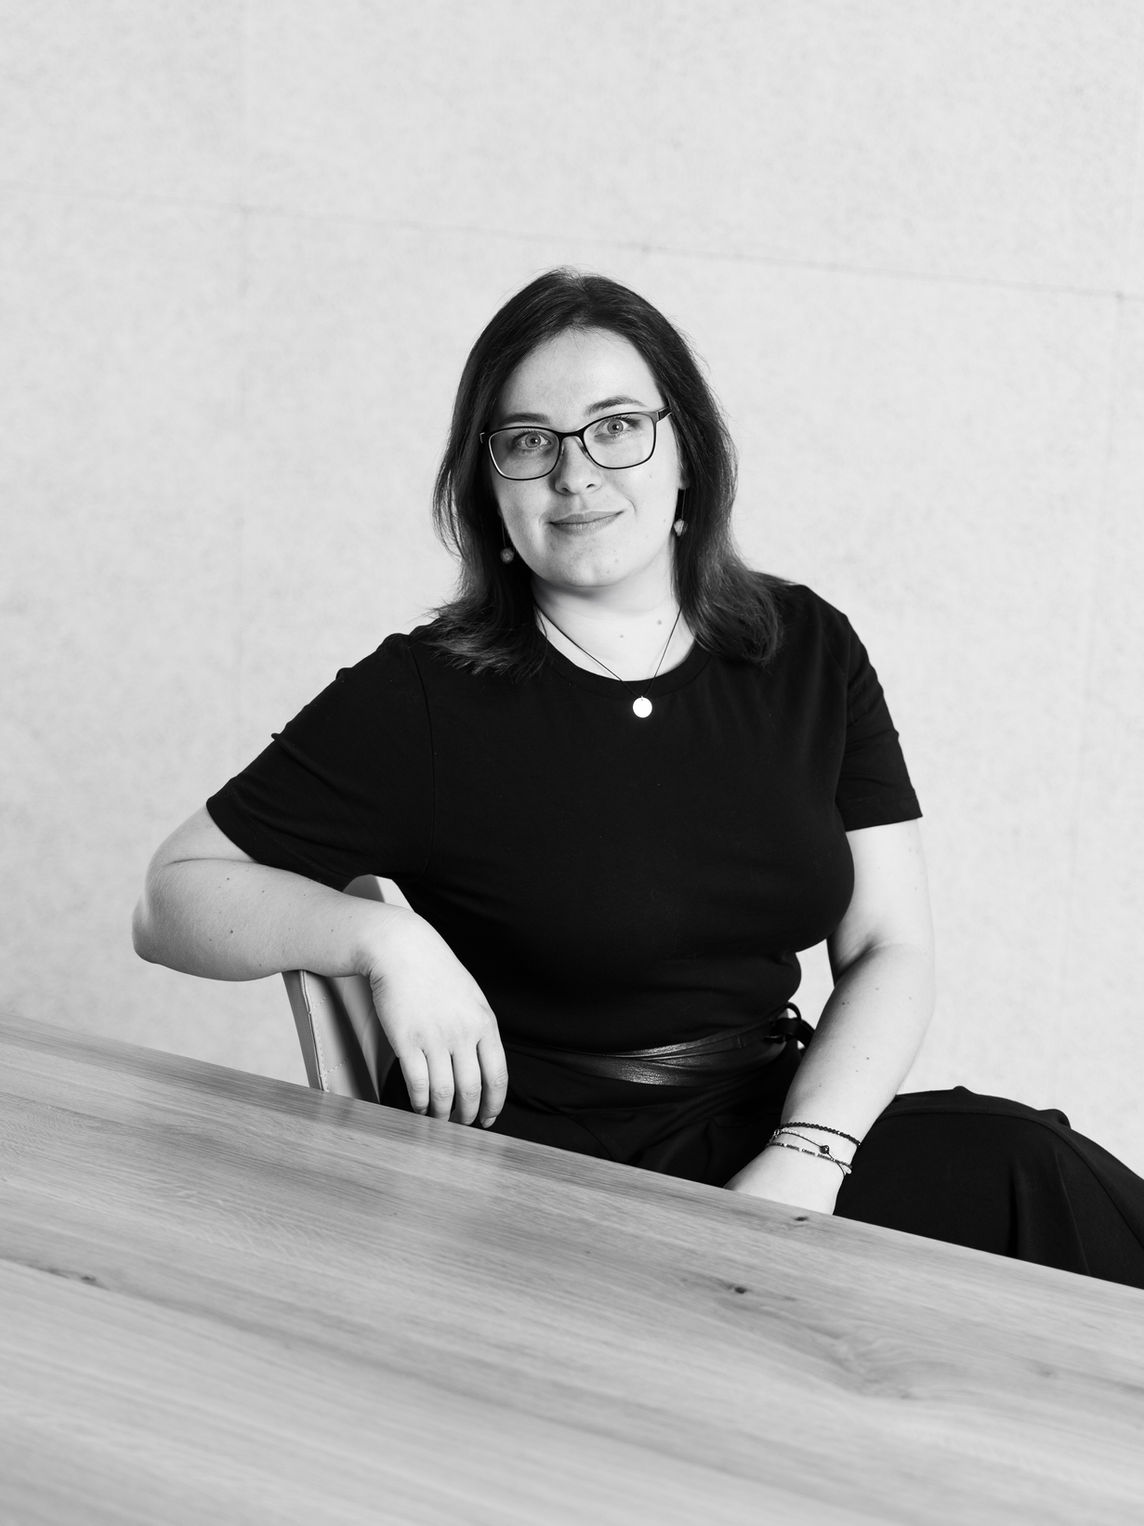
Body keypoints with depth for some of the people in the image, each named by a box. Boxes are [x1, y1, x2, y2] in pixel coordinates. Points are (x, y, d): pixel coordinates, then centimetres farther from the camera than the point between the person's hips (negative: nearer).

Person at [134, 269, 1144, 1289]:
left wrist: (804, 1158, -15)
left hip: (781, 1121, 5)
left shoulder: (807, 650, 7)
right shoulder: (423, 699, -4)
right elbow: (174, 902, -1)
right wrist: (383, 939, -19)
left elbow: (890, 953, 3)